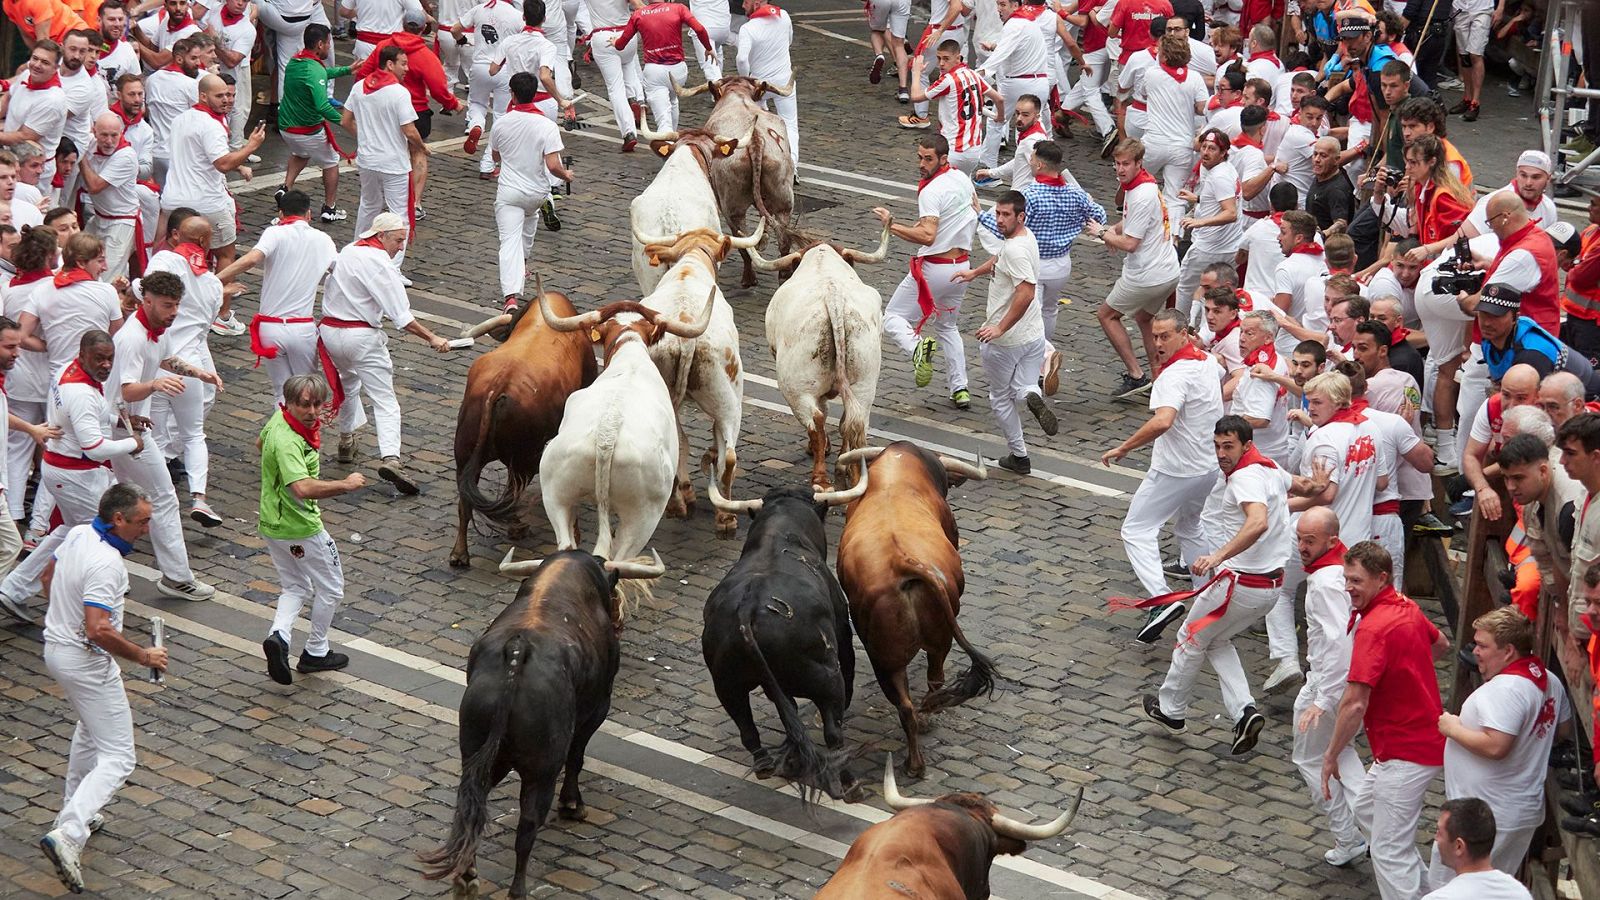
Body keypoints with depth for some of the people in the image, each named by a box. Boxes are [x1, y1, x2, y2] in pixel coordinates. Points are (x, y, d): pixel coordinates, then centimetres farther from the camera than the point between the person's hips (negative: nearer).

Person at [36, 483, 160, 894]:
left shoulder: (78, 534, 0)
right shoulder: (106, 562, -28)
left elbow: (50, 574, 19)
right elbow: (99, 630, -34)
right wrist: (142, 656, -21)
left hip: (56, 646, 10)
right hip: (86, 661, -10)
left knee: (89, 728, 33)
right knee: (117, 758, -7)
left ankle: (75, 811, 42)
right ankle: (68, 834, -22)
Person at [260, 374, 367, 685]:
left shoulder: (278, 418, -2)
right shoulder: (288, 442, -32)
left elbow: (260, 443, 22)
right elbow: (303, 488, -45)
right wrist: (345, 484, -32)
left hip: (272, 523, 9)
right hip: (301, 528, -9)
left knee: (295, 587, 21)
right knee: (330, 589, 14)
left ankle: (279, 635, -4)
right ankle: (315, 653, 25)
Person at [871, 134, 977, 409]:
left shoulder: (931, 192, -21)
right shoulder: (962, 178, 5)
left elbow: (927, 237, -29)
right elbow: (975, 214, 23)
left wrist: (891, 225, -24)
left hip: (933, 268, -8)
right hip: (961, 266, 8)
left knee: (892, 317, 4)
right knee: (948, 327, 23)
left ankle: (917, 346, -26)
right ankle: (960, 389, 17)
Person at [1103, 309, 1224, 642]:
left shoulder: (1176, 375, -24)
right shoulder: (1208, 361, 5)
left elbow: (1162, 421, -39)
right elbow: (1222, 390, 29)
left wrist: (1123, 448, -31)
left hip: (1176, 470, -9)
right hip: (1211, 465, 9)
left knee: (1137, 530, -4)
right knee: (1189, 528, 27)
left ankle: (1160, 599, -19)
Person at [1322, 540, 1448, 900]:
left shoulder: (1373, 628, -25)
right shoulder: (1406, 606, 4)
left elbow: (1355, 705, -29)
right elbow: (1441, 645, 26)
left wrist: (1331, 756, -19)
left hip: (1407, 753, -11)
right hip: (1427, 734, 11)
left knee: (1388, 851, -6)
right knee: (1366, 807, 28)